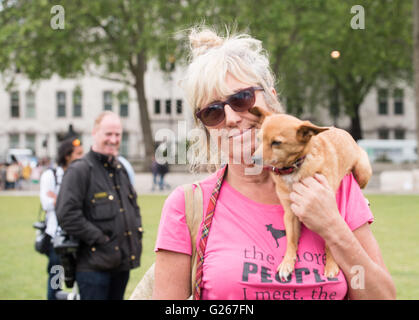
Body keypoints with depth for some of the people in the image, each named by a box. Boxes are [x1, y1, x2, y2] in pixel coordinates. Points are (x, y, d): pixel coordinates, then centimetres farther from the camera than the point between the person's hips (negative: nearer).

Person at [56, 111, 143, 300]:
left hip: (122, 263, 8)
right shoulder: (79, 170, -10)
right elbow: (66, 215, -19)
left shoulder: (120, 170, 17)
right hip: (95, 264, -8)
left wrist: (137, 231, 12)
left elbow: (133, 204, 30)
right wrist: (99, 238, -18)